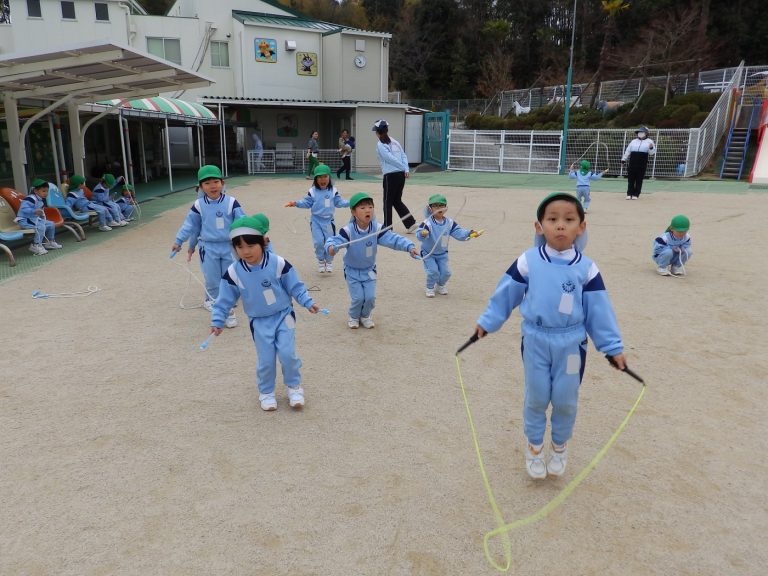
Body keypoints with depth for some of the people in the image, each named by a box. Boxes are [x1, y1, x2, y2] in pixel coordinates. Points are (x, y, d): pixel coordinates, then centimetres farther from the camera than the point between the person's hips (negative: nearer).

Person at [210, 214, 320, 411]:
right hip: (259, 322, 1)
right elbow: (224, 300, -2)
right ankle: (266, 392, 27)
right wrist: (217, 321, -3)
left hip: (284, 316, -1)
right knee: (266, 360, 3)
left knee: (287, 354, -7)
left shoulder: (278, 264, -18)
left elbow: (295, 287, -6)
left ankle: (294, 387, 17)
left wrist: (308, 302, -8)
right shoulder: (233, 273, -13)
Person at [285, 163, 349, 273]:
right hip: (316, 220, -1)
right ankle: (320, 261, 17)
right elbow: (306, 203, -1)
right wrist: (296, 203, -15)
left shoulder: (333, 191, 0)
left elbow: (339, 202, 3)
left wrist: (349, 203, -11)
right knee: (319, 242, -7)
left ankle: (329, 261, 25)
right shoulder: (312, 191, -3)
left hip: (329, 220, 1)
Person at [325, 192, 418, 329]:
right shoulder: (348, 231, -24)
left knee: (370, 297, -3)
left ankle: (365, 316, 29)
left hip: (369, 270, 2)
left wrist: (410, 246, -38)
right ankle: (354, 317, 26)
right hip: (352, 271, -2)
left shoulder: (377, 229, -17)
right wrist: (331, 247, -57)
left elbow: (394, 239, -23)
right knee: (358, 298, -7)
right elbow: (334, 240, -32)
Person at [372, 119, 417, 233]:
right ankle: (410, 223, 13)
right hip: (401, 175, 7)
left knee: (388, 202, 5)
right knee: (397, 201, 18)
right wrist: (406, 170, -3)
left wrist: (404, 168, -4)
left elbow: (391, 159, -12)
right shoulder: (394, 142, 11)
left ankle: (387, 227, 11)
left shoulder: (380, 145, -7)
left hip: (390, 176, -7)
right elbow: (403, 156, 5)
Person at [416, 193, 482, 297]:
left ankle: (441, 285, 32)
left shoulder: (449, 223, -8)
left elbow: (458, 232, -10)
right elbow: (419, 234, -37)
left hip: (442, 254, 4)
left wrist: (469, 233, -26)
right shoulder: (427, 223, -24)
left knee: (446, 272, 0)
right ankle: (430, 288, 11)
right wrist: (423, 234, -61)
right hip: (428, 253, -4)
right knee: (433, 271, -17)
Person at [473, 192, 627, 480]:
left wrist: (613, 346, 3)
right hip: (535, 341, 0)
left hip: (571, 344, 0)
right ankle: (534, 445, 36)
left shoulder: (586, 268, -9)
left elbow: (599, 309, -1)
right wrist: (487, 322, 7)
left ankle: (560, 445, 39)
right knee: (536, 398, 13)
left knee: (566, 400, 13)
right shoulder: (527, 262, -10)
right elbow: (505, 294, 1)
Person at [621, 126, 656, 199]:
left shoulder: (649, 142, 6)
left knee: (639, 180, -1)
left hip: (642, 164, -3)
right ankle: (629, 194, 7)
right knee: (630, 179, 1)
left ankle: (636, 194, 4)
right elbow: (628, 151, 19)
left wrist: (651, 148, -19)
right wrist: (624, 159, 13)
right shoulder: (634, 141, 16)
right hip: (632, 163, 3)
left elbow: (652, 153, 1)